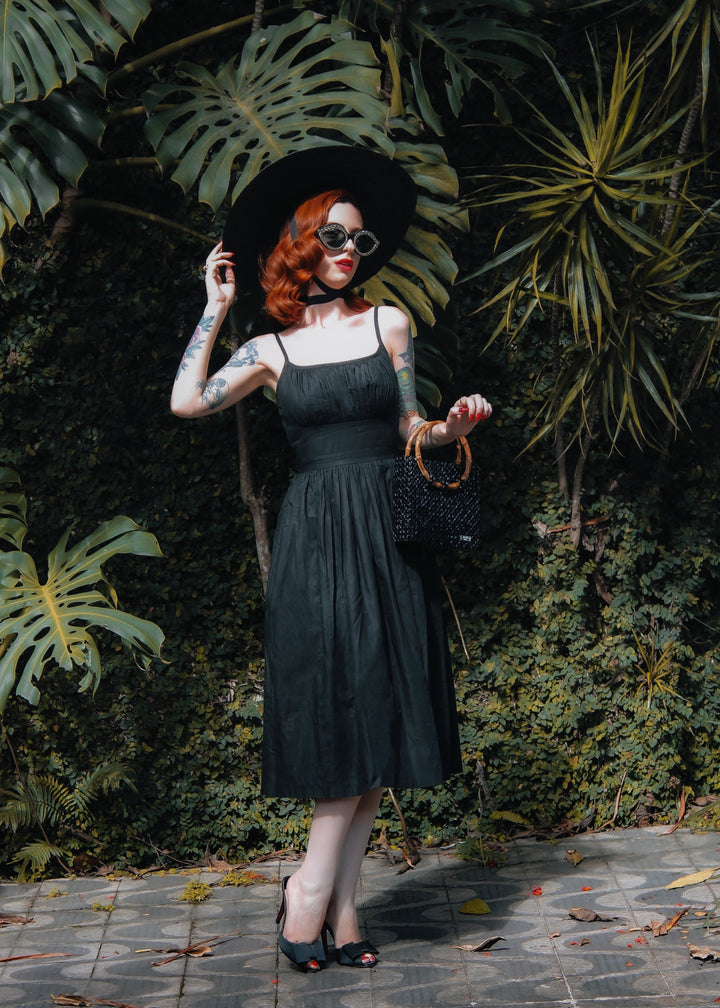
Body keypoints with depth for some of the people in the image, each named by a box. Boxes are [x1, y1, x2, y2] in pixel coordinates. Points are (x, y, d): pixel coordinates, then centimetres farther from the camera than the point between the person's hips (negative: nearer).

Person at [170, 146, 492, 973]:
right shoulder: (271, 350, 10)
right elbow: (187, 403, -2)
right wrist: (216, 307, 5)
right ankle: (326, 897, 5)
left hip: (385, 531, 1)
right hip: (314, 536, -1)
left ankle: (321, 891, 8)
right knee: (339, 710, -5)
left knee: (378, 712, -1)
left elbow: (410, 429, 13)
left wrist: (453, 425, -7)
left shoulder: (386, 323, 10)